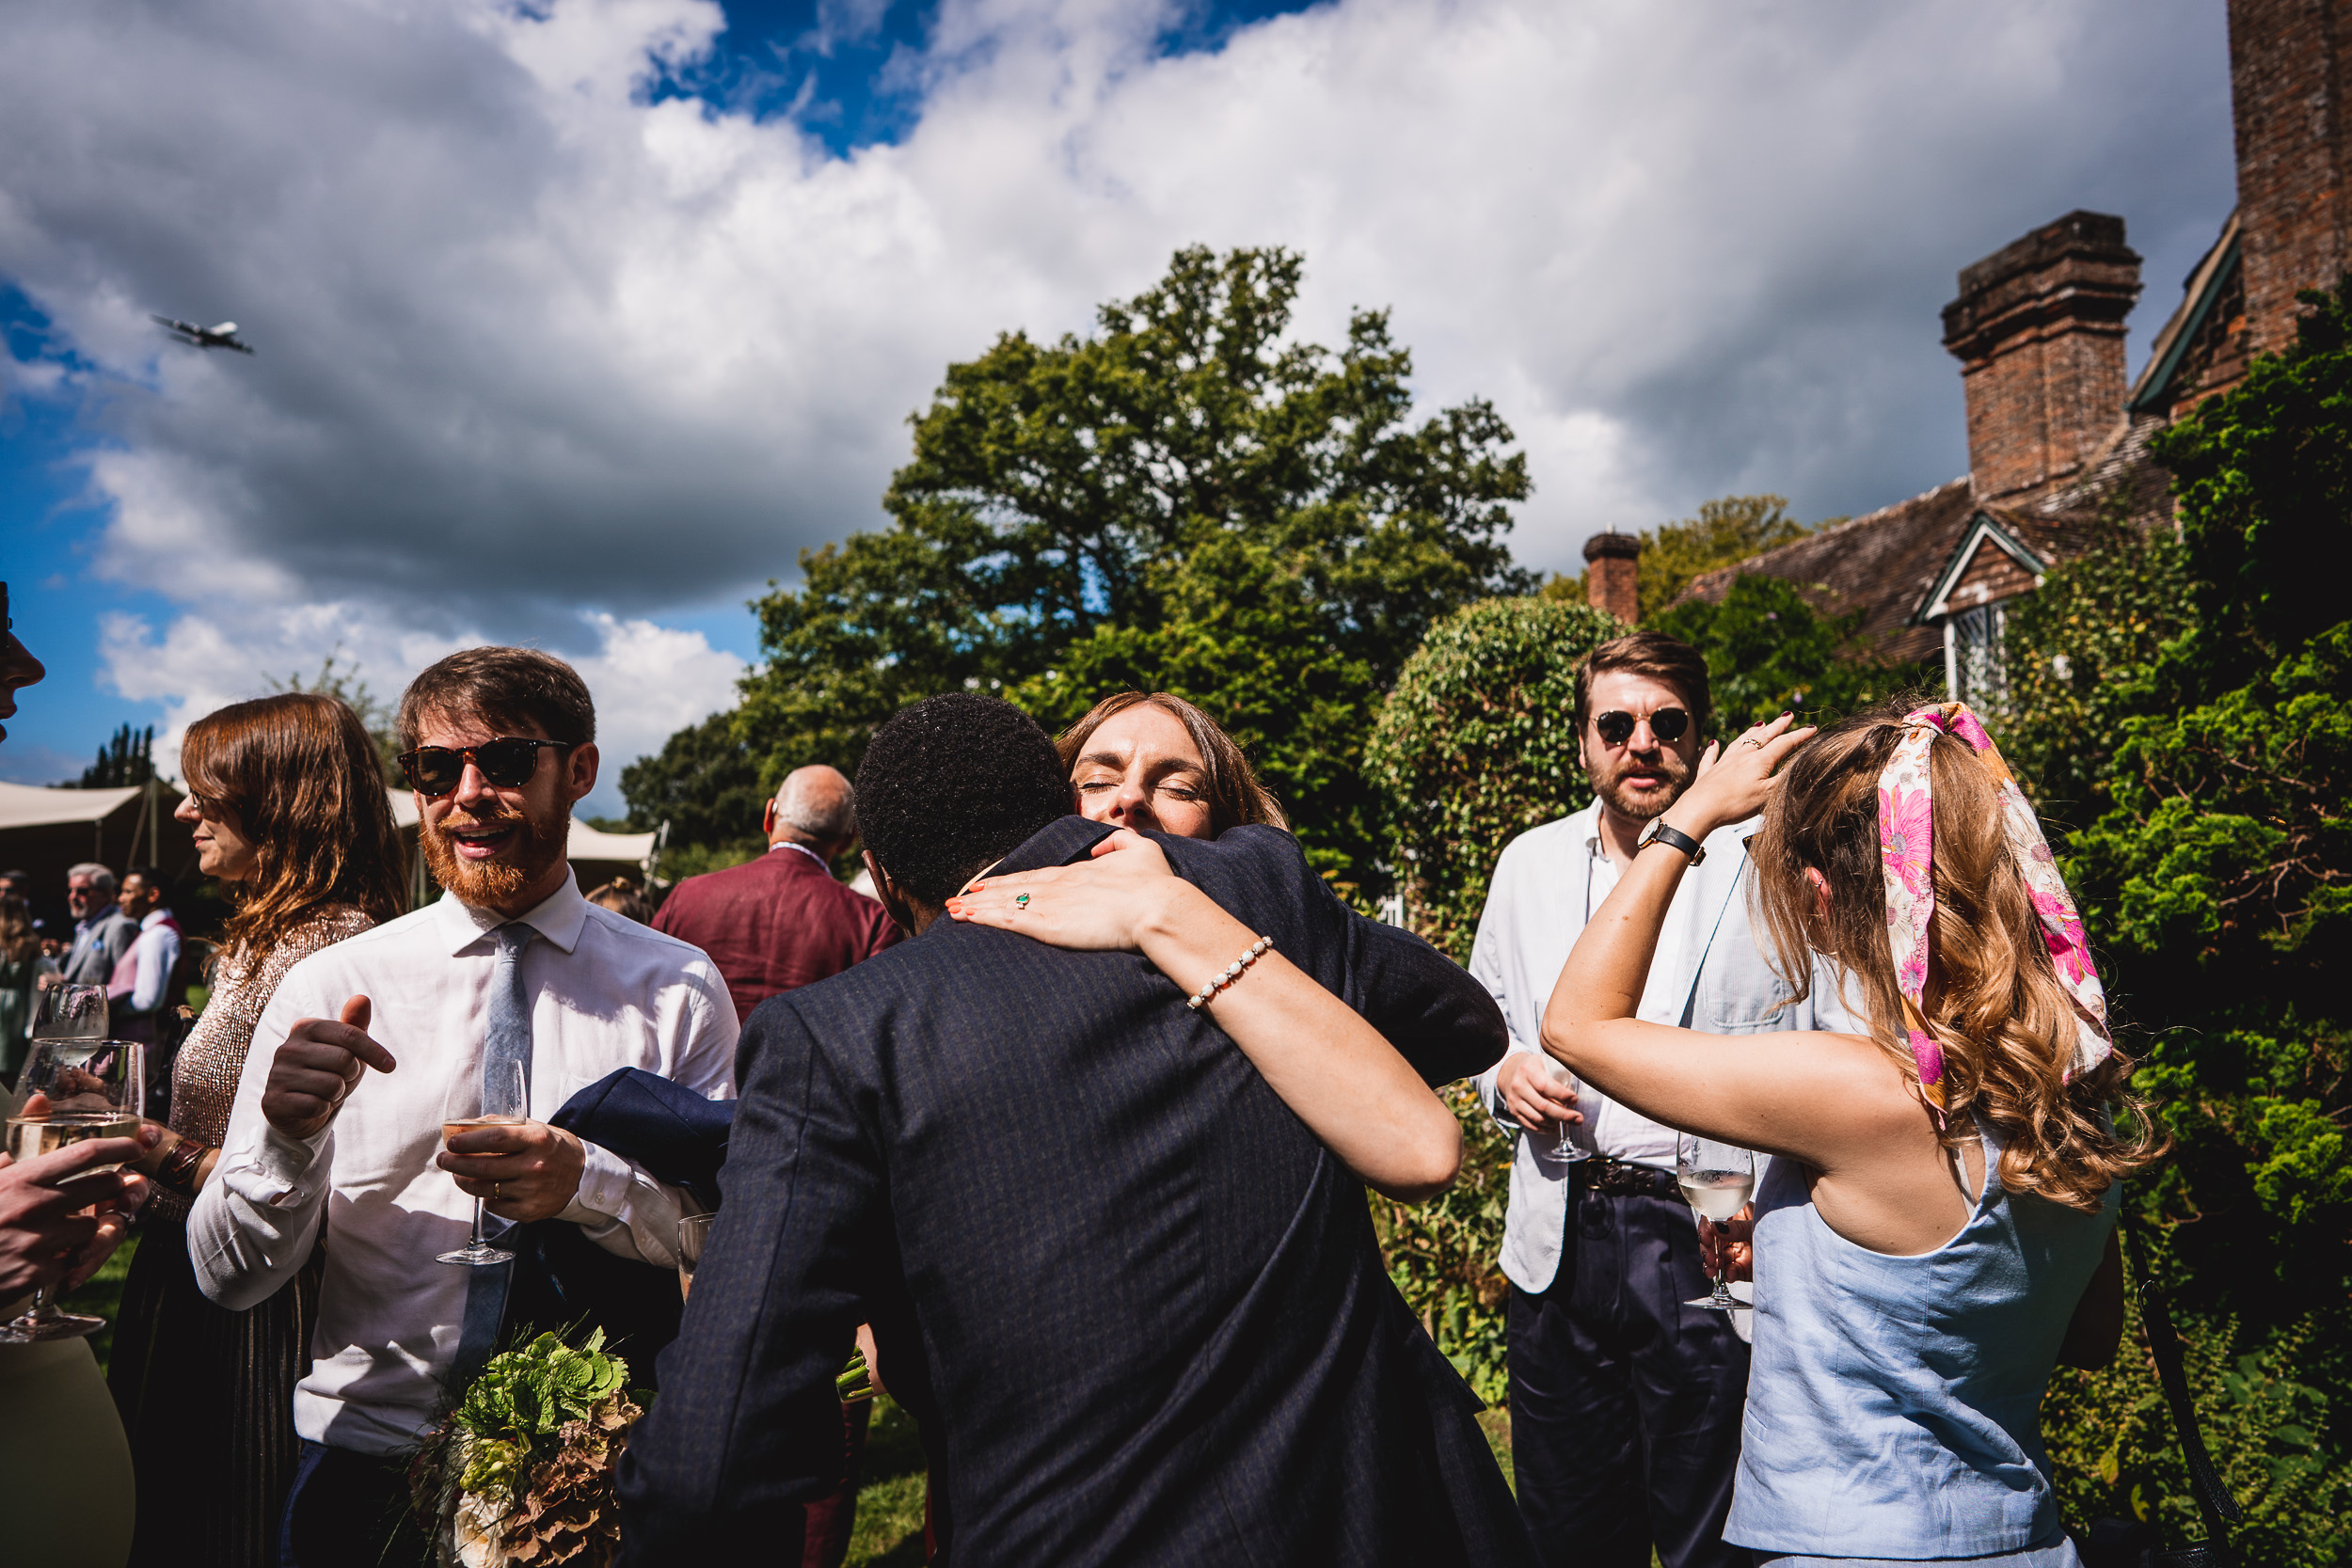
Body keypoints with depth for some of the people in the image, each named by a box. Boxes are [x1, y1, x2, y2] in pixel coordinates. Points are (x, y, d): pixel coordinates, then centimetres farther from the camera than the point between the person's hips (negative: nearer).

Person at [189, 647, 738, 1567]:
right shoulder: (327, 989, -5)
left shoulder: (677, 989, -7)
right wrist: (287, 1136, -25)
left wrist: (591, 1184, -26)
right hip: (366, 1462, 1)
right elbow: (230, 1279, -6)